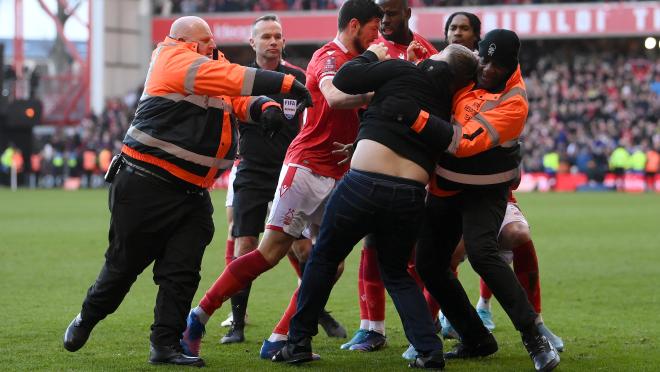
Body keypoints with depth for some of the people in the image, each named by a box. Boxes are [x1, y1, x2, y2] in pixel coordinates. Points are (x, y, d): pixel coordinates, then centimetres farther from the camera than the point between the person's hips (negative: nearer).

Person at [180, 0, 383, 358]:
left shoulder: (358, 61, 18)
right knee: (270, 251, -11)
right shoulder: (328, 56, -9)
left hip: (337, 177, 9)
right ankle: (198, 317, -2)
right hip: (306, 165, -9)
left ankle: (281, 341, 5)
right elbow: (334, 97, -29)